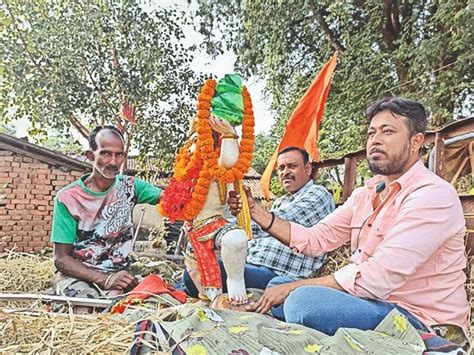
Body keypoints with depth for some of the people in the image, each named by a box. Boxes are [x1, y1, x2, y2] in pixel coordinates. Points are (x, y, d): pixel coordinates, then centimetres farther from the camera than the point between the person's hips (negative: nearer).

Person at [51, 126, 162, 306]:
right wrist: (105, 279, -22)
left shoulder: (129, 186, 2)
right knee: (88, 309, -32)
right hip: (77, 276, -3)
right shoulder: (68, 198, -7)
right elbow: (61, 258, -8)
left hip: (119, 274, 3)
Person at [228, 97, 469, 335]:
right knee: (277, 286, 6)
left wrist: (293, 287, -20)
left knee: (304, 299, -27)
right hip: (373, 300, 8)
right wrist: (256, 212, -4)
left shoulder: (433, 195, -18)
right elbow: (315, 239, 5)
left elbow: (376, 278, -26)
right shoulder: (365, 194, 9)